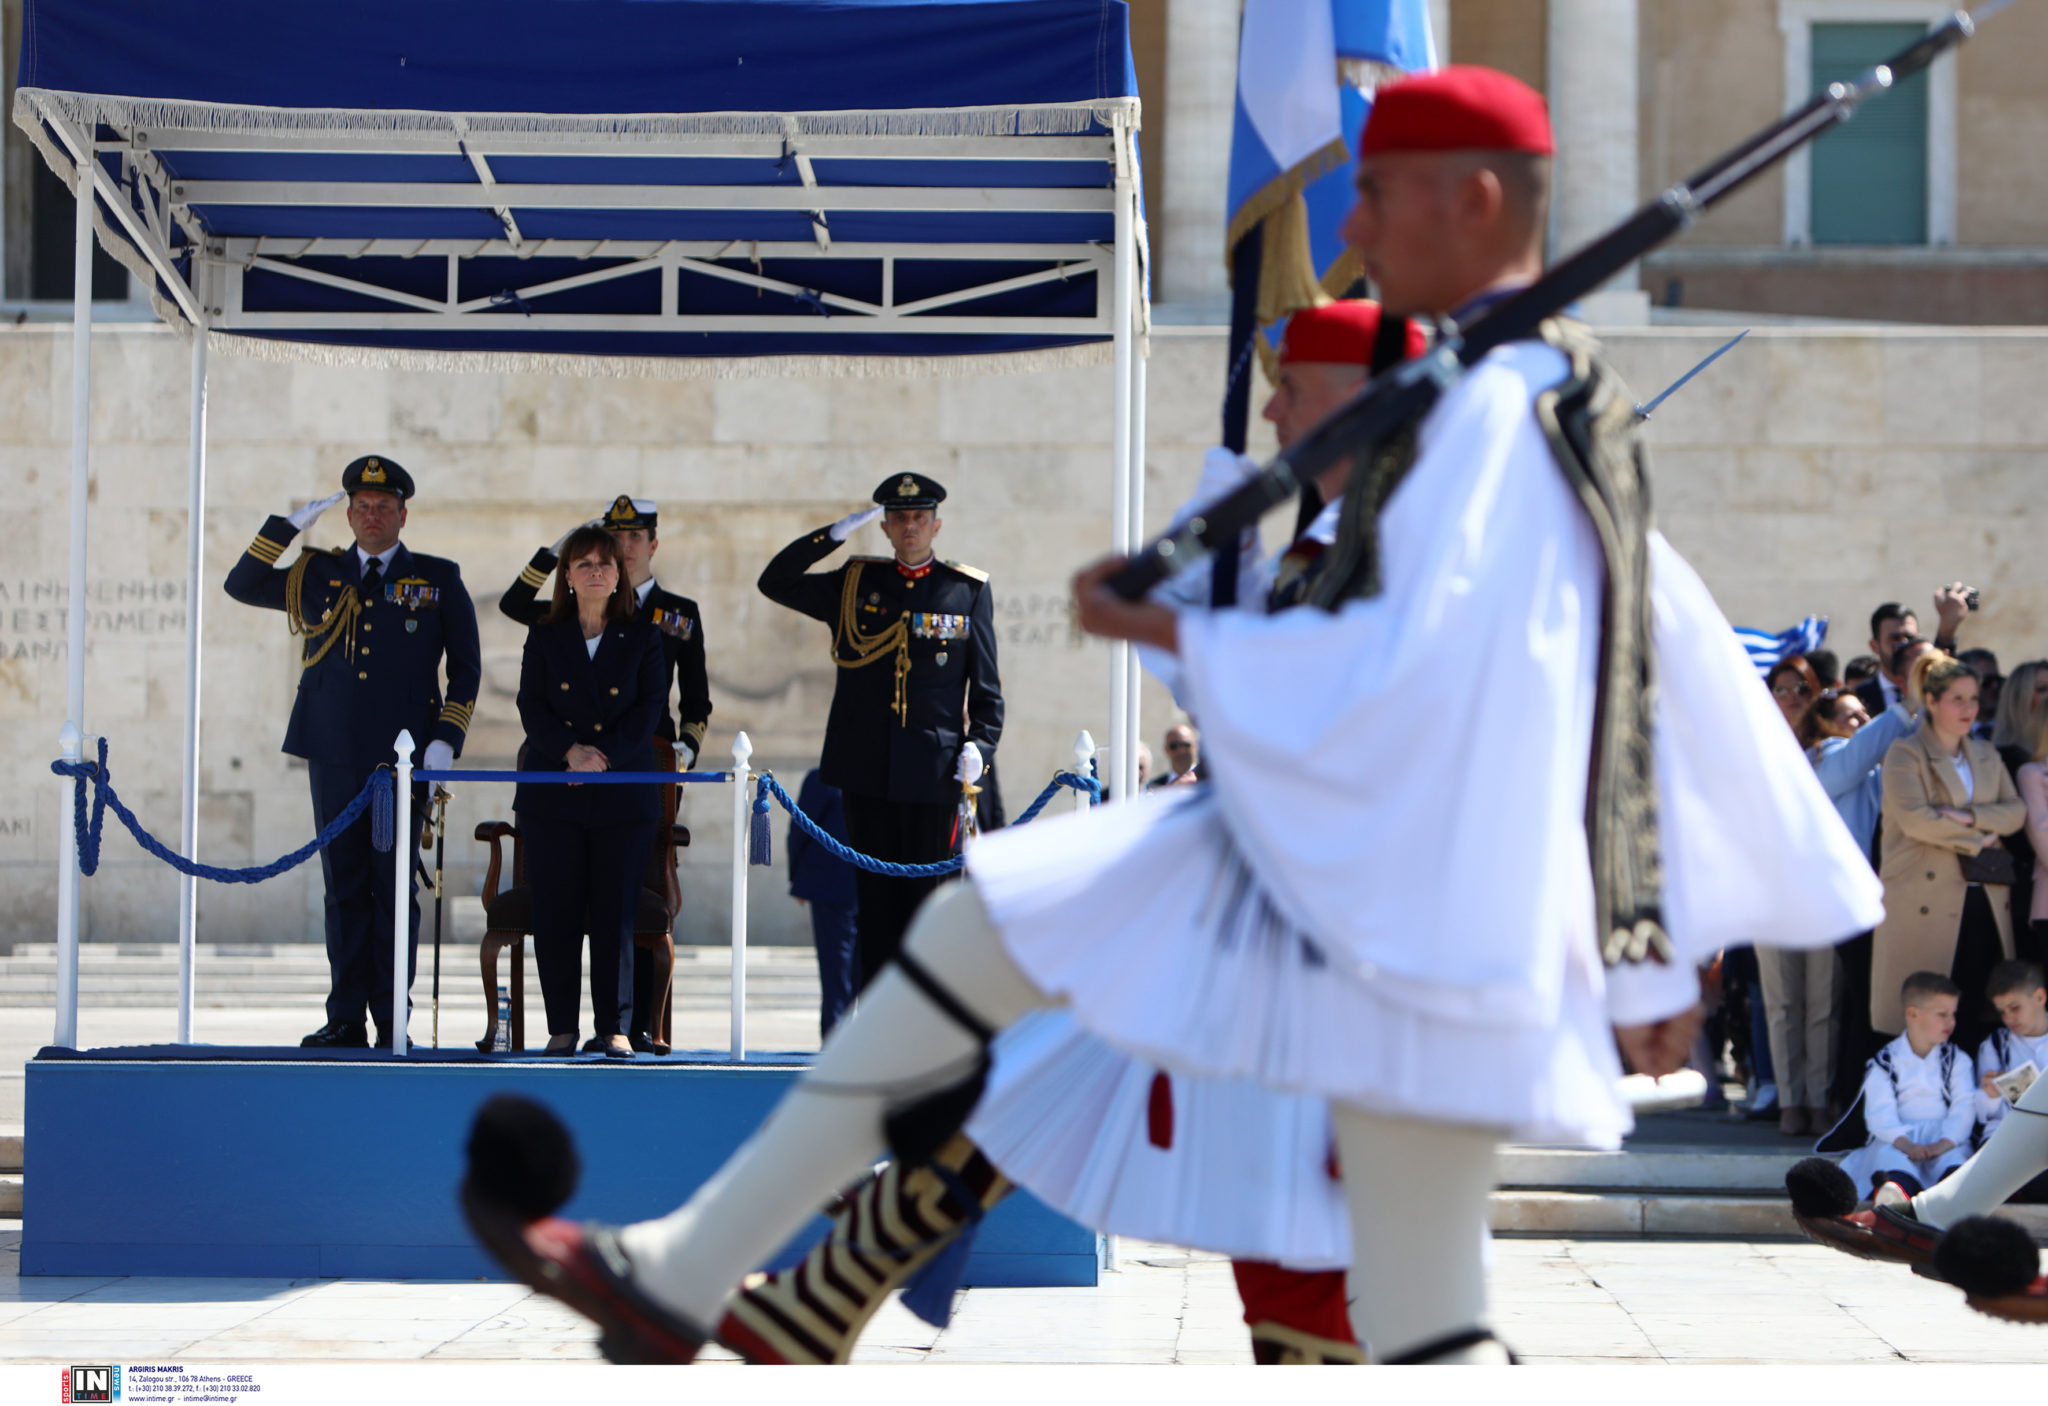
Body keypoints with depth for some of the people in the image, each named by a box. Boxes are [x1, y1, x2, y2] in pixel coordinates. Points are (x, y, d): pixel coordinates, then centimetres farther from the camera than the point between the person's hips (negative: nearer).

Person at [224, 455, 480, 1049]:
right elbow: (242, 585, 11)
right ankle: (345, 1019, 8)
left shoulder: (438, 579, 8)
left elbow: (467, 667, 7)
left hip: (405, 757, -2)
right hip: (334, 757, 2)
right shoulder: (318, 576, 14)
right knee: (344, 889, 4)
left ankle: (393, 1023, 3)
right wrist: (290, 525, 4)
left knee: (394, 889, -1)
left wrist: (446, 740, -3)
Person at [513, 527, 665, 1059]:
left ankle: (615, 1028, 3)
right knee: (556, 915, -1)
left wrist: (604, 755, -15)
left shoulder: (643, 639, 8)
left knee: (615, 914, -2)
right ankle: (562, 1028, 5)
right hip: (552, 793, 1)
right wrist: (571, 750, -16)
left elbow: (650, 708, -1)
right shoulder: (545, 638, 10)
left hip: (623, 795, -1)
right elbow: (532, 707, 1)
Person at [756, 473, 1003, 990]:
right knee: (876, 896, 3)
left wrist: (979, 744, -7)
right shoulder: (856, 584, 10)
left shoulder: (969, 590, 7)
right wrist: (836, 533, -4)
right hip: (867, 771, 1)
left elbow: (987, 686, 8)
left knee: (924, 894, 0)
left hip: (932, 772, -1)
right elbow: (775, 583, 4)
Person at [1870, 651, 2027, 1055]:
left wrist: (1969, 816, -10)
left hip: (1983, 899, 6)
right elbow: (1914, 818, -14)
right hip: (1926, 901, -6)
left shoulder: (1986, 756, 19)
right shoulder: (1905, 754, -1)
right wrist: (1975, 840, -8)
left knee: (1980, 1014, 2)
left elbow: (2016, 811, 8)